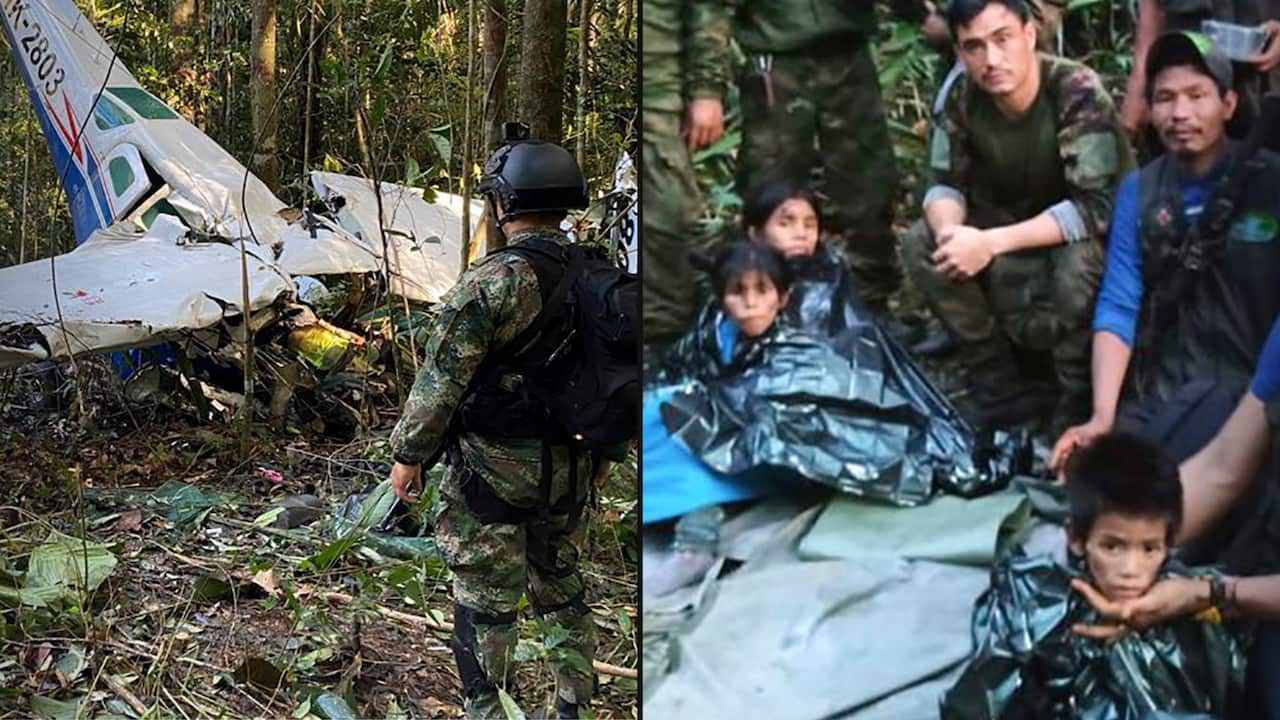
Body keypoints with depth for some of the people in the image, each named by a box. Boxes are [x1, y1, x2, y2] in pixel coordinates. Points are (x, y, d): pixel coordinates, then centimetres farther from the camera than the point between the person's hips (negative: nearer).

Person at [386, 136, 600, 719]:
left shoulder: (489, 284, -18)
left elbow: (441, 380, -17)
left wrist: (408, 454, -5)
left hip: (493, 470, -7)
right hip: (570, 468, 7)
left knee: (485, 601, 4)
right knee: (560, 581, 22)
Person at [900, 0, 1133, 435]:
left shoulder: (1077, 91, -27)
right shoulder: (963, 98, -12)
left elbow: (1097, 208, -32)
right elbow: (946, 185, -6)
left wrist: (991, 243, -37)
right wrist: (950, 229, -30)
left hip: (1098, 236, -5)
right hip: (1021, 234, 6)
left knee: (1077, 261, -38)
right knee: (920, 245, -15)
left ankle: (1080, 401, -13)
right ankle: (1001, 388, -7)